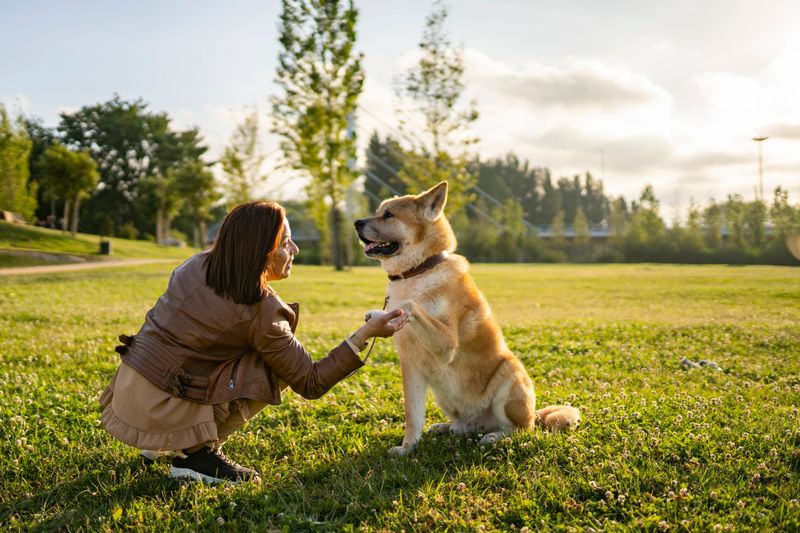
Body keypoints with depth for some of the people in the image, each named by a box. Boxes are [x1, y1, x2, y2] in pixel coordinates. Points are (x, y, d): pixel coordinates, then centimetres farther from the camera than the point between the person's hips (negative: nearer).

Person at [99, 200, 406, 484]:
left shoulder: (199, 263, 1)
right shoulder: (261, 312, -18)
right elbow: (311, 384, -11)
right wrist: (365, 335, -12)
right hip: (158, 411, -7)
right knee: (275, 369, -6)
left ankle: (177, 442, 17)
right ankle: (197, 453, -4)